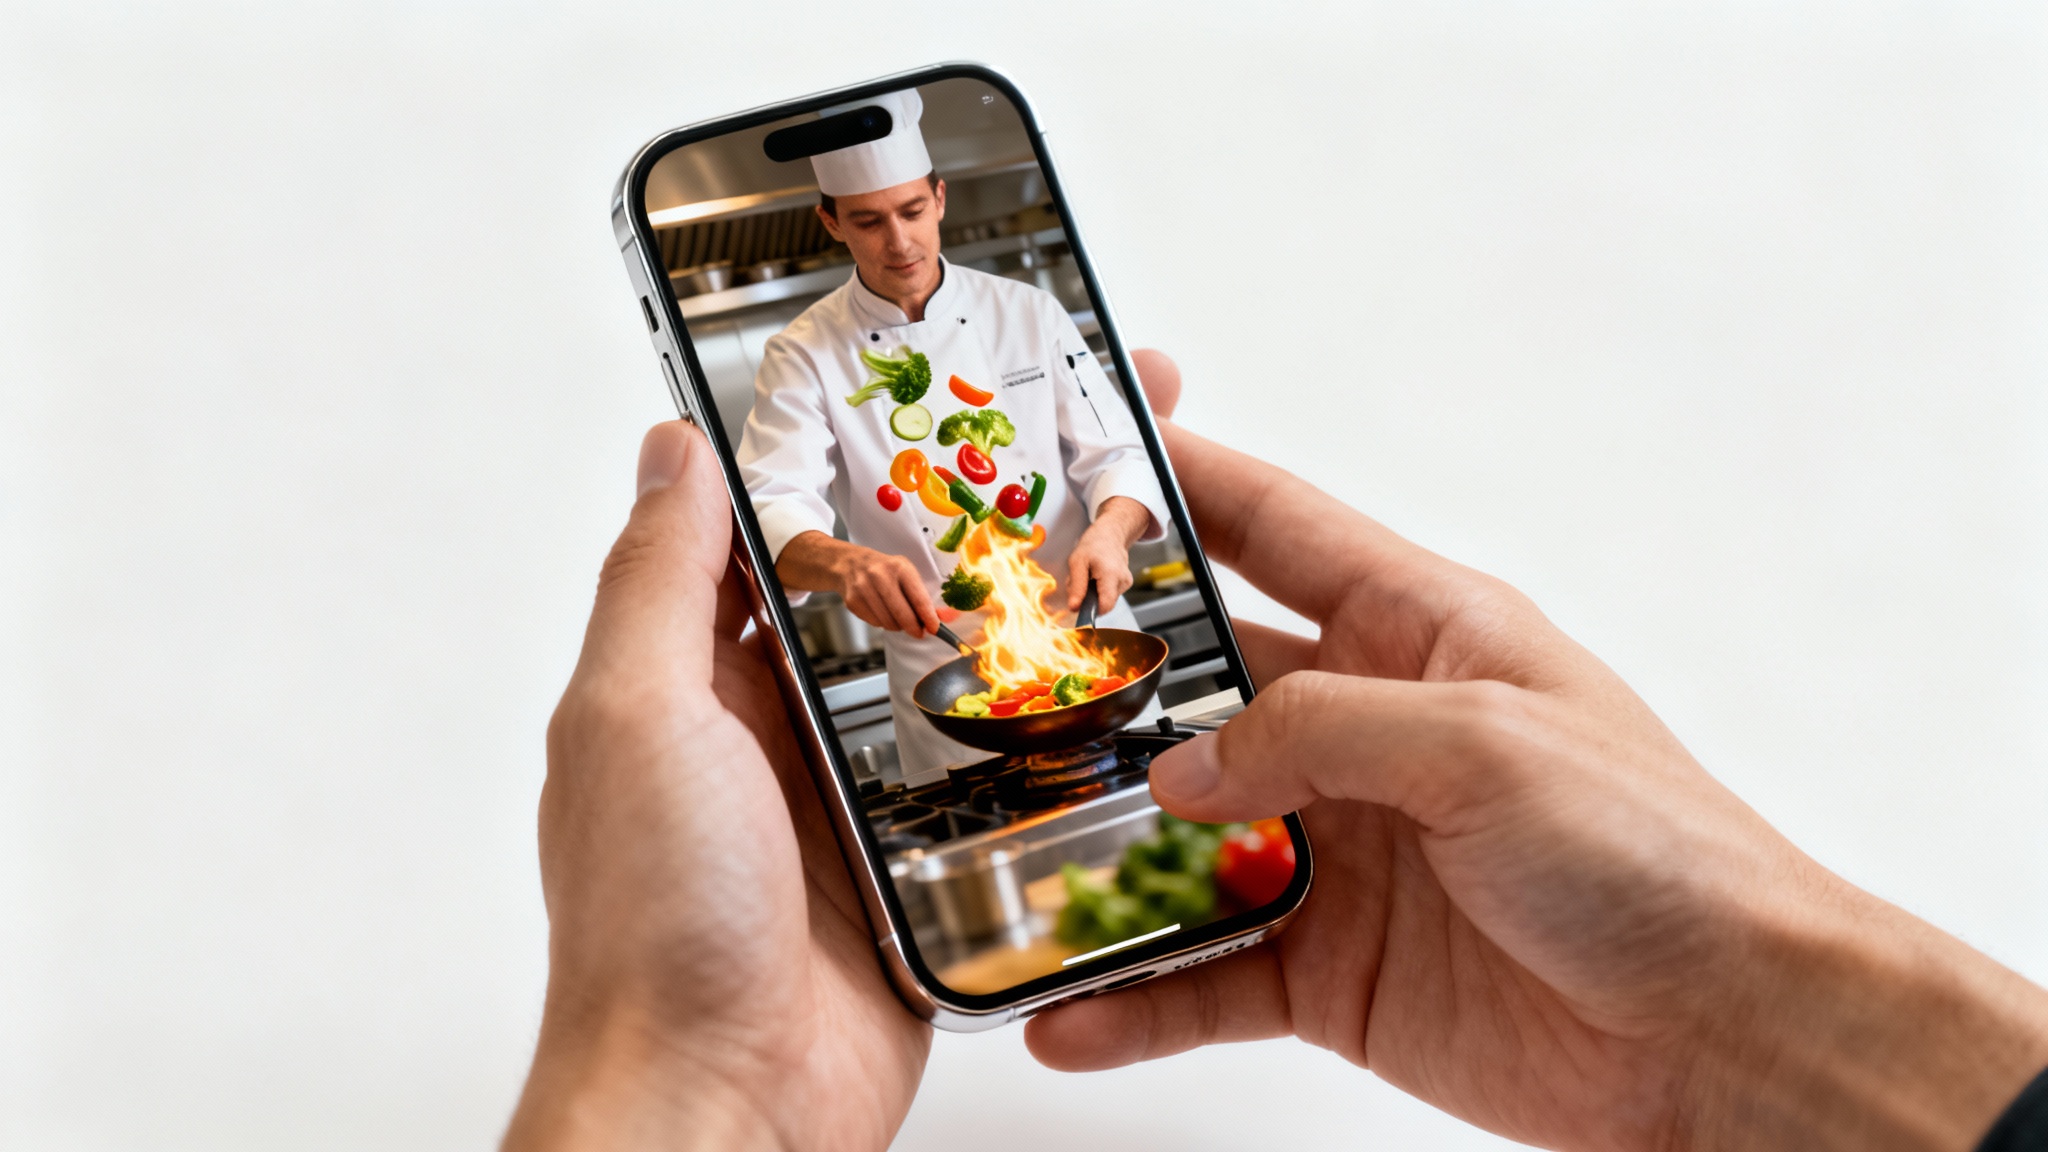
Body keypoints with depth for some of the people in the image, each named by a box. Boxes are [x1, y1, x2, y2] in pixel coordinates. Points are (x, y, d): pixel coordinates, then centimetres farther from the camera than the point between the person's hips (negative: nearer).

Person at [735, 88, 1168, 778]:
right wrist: (849, 563, -36)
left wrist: (1110, 530, -20)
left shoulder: (1027, 313, 4)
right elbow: (773, 513, -14)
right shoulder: (804, 356, -3)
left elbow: (1117, 455, 3)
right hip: (945, 678, -2)